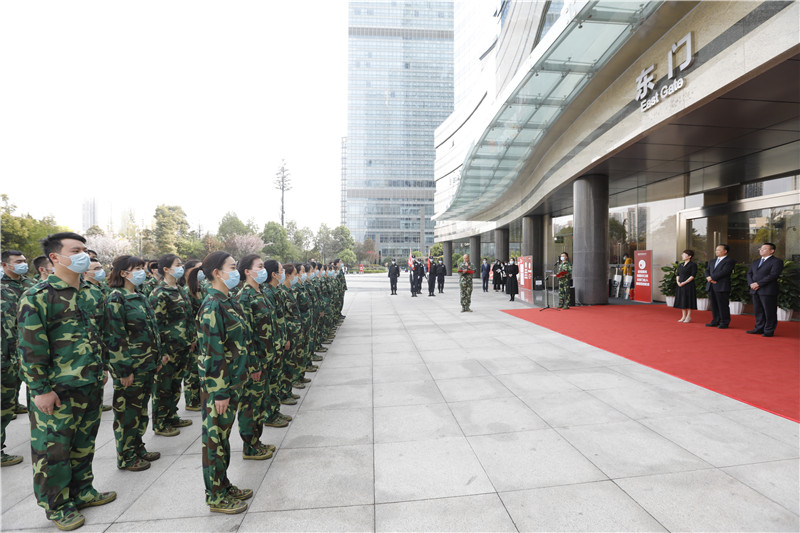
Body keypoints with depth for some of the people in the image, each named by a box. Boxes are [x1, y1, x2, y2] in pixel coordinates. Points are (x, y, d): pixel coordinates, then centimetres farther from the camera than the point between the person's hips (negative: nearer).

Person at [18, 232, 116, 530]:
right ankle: (57, 506, 25)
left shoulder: (88, 294, 8)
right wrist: (40, 389, -15)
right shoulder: (38, 297, -13)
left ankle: (82, 492, 35)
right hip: (57, 390, -6)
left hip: (91, 386, 7)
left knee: (84, 444, 18)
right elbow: (31, 348, -14)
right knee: (54, 449, 7)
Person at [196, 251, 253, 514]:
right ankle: (216, 497, 22)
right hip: (218, 385, -9)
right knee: (215, 438, 6)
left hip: (233, 382, 9)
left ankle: (223, 485, 35)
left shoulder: (227, 301, 9)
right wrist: (219, 393, -19)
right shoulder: (212, 306, -20)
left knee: (223, 435, 20)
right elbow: (212, 354, -22)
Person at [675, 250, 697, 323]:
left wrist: (684, 283, -17)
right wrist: (678, 281, -3)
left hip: (689, 285, -7)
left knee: (689, 301, -2)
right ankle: (683, 316, 16)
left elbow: (693, 276, -13)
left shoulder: (693, 265, -6)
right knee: (682, 301, 8)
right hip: (680, 286, 7)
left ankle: (688, 317, 6)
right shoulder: (680, 265, 15)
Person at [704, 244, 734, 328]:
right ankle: (715, 321, 16)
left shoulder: (729, 261, -1)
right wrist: (708, 277, -7)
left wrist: (712, 277, -14)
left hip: (722, 286, -7)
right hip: (711, 286, 7)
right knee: (714, 305, 9)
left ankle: (724, 323, 4)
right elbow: (707, 271, 14)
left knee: (723, 305, -3)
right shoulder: (712, 262, 22)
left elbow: (724, 272, -14)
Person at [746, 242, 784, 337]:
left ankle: (769, 331, 6)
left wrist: (758, 283, -18)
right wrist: (751, 283, -4)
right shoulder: (756, 262, 19)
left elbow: (773, 275, -15)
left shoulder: (777, 262, -4)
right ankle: (759, 328, 18)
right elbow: (749, 273, 15)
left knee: (769, 312, -1)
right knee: (758, 311, 10)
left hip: (768, 291, -7)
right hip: (755, 290, 7)